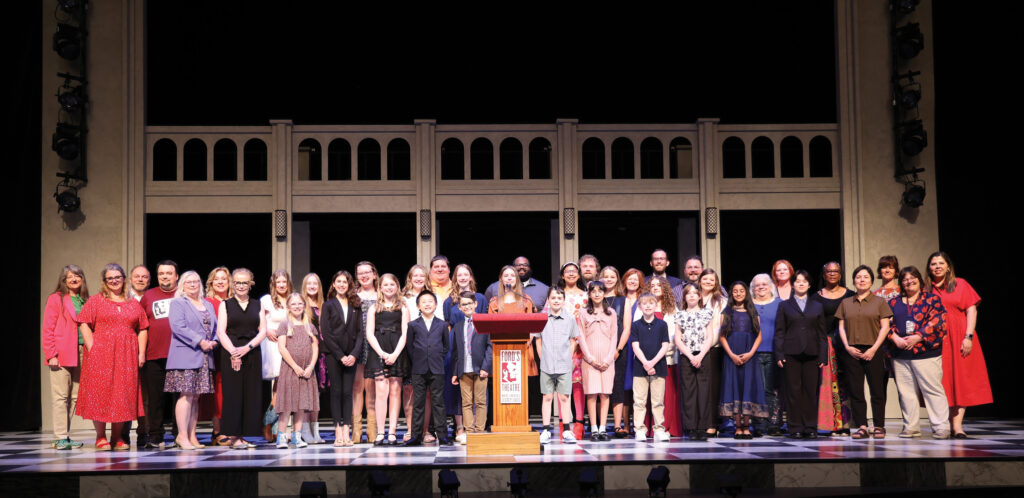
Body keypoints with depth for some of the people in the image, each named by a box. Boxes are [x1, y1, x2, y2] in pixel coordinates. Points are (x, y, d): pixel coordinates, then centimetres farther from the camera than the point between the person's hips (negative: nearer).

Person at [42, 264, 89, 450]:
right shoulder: (56, 299, 2)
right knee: (61, 396, -5)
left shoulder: (85, 301, 16)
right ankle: (61, 438, -4)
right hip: (62, 354, -5)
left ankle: (63, 436, 11)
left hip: (81, 355, 5)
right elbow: (48, 329, -2)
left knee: (74, 396, 5)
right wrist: (51, 354, -10)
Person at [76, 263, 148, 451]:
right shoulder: (95, 301, 6)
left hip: (126, 357, 3)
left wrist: (141, 353, 1)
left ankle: (117, 437, 9)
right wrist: (91, 348, -12)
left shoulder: (134, 304, 14)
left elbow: (142, 329, 12)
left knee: (123, 396, 1)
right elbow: (84, 324, -2)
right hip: (100, 356, -2)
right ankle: (100, 437, 5)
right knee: (100, 393, -3)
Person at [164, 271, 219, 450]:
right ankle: (182, 436, -8)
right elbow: (179, 327, -12)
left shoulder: (208, 305, 21)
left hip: (204, 358, 6)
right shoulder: (177, 303, 1)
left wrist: (213, 342, -3)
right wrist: (200, 341, -16)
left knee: (196, 396, 5)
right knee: (186, 395, -10)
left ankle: (192, 436, 8)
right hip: (185, 357, -6)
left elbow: (216, 327, 18)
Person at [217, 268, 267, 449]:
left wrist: (247, 347, -11)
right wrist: (233, 352, -16)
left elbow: (263, 331, 4)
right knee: (233, 392, -6)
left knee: (251, 393, -1)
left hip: (252, 353, 3)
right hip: (230, 353, -3)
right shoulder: (225, 305, 6)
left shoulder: (257, 306, 13)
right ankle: (232, 436, -3)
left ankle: (242, 436, 4)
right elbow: (221, 332, -2)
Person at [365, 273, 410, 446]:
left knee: (395, 391, -2)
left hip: (397, 352, 0)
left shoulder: (402, 307, 11)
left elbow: (405, 333, 3)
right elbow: (369, 334, 6)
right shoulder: (374, 308, 12)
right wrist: (382, 353, -8)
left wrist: (395, 354, -11)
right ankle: (380, 433, -11)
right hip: (378, 352, 0)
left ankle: (392, 433, -1)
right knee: (381, 391, -9)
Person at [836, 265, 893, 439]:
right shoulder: (845, 303, 14)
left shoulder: (879, 302, 7)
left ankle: (879, 426, 3)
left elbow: (885, 327, 1)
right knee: (855, 391, -1)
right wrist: (847, 347, -4)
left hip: (873, 351, -2)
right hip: (851, 352, 2)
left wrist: (874, 349, -9)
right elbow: (841, 327, 11)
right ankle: (861, 426, 2)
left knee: (877, 390, -3)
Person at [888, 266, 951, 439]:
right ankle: (911, 427, 12)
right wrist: (895, 337, -8)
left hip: (926, 352, -4)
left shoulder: (932, 299, 5)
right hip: (900, 355, 4)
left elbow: (936, 321, -5)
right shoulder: (894, 303, 17)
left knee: (933, 389, -6)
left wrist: (917, 337, -13)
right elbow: (887, 323, 11)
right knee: (906, 391, 4)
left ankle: (941, 427, -3)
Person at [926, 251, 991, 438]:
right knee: (943, 380, -1)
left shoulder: (960, 285, 7)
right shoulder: (926, 290, 12)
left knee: (960, 378, -5)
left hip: (958, 339, -1)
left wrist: (968, 337, -9)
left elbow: (971, 311, 1)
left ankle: (957, 424, -8)